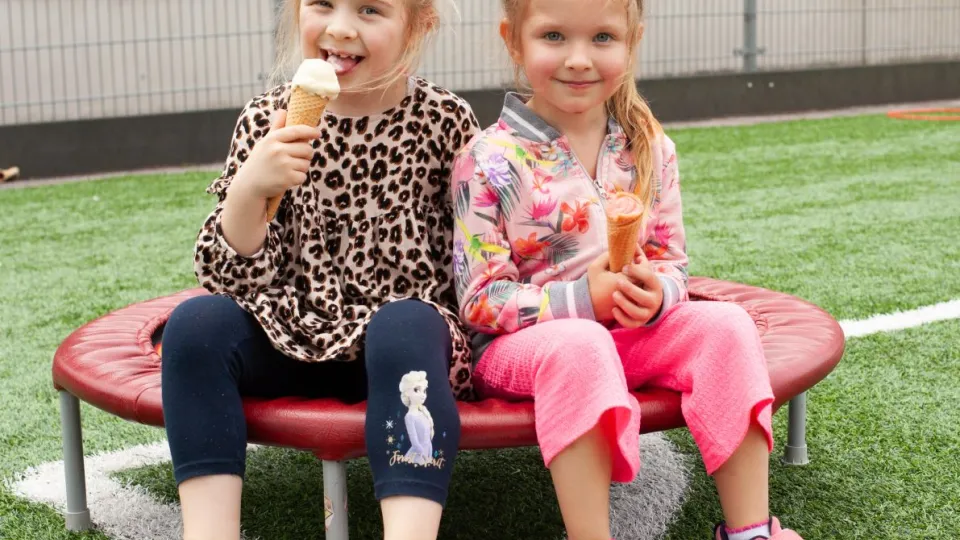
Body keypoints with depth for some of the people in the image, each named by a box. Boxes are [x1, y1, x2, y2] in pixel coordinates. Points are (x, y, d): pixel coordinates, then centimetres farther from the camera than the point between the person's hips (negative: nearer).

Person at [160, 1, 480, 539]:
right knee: (196, 323, -22)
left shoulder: (446, 120, -5)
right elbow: (232, 278, -6)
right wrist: (249, 190, -23)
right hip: (295, 333, 3)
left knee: (404, 328, -33)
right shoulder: (268, 121, -2)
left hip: (406, 332, -2)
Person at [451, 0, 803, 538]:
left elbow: (672, 263, 8)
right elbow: (480, 300, -12)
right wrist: (583, 299, -24)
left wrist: (656, 294, -18)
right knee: (580, 347, -37)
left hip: (634, 334, 5)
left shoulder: (651, 149, 3)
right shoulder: (490, 160, -11)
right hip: (519, 345, -4)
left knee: (726, 324, -20)